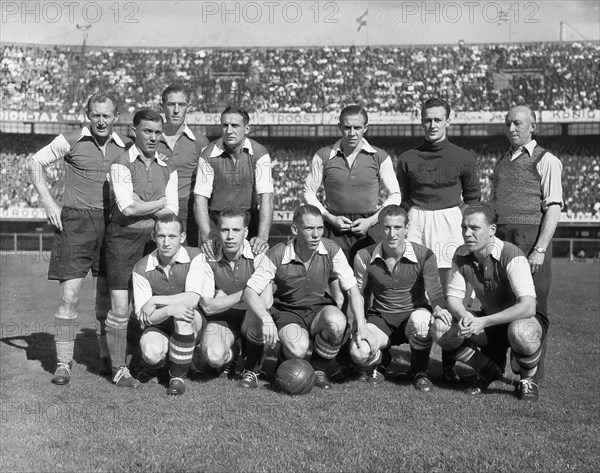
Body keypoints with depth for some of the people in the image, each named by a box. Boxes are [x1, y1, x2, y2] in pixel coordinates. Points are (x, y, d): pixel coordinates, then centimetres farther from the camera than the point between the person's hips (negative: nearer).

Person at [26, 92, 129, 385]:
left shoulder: (126, 148, 8)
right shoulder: (70, 142, 0)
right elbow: (34, 163, 7)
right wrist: (48, 202, 0)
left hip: (112, 224, 3)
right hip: (76, 221, -3)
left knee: (108, 294, 10)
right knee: (70, 293, -7)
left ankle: (107, 356, 24)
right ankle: (63, 363, 0)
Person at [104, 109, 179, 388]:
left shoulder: (167, 168, 10)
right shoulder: (122, 164, -3)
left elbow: (171, 212, 1)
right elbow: (127, 208, -15)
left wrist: (141, 205, -9)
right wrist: (160, 202, -4)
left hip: (154, 239, 4)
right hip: (124, 238, -4)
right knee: (120, 306, -3)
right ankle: (119, 369, 5)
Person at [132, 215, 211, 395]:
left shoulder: (194, 257, -14)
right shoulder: (142, 269, -11)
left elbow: (193, 299, -27)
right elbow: (143, 317, -14)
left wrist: (155, 301, -23)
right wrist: (169, 309, -35)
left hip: (191, 325, 0)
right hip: (158, 324, 0)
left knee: (185, 309, -34)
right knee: (151, 352, -31)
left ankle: (178, 376, -18)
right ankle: (155, 362, 12)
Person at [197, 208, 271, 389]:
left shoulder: (257, 255, -15)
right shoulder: (209, 259, -9)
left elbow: (266, 301, -25)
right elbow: (208, 306, -11)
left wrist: (225, 298, -18)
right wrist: (242, 294, -18)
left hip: (250, 314, -1)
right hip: (221, 318, 1)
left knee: (260, 325, -38)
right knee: (213, 356, -29)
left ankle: (252, 370, -5)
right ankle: (232, 354, 13)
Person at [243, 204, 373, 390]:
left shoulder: (331, 250, -11)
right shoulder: (277, 255, -17)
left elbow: (352, 288, -6)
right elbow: (250, 291, -15)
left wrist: (361, 326, -17)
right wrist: (266, 319, -33)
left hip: (320, 307, 2)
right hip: (287, 311, -2)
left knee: (337, 322, -33)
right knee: (298, 348, -34)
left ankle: (318, 368, -3)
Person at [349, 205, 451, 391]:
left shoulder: (424, 256, -11)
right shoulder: (364, 257, -7)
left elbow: (435, 293, -9)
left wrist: (439, 309, -33)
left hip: (413, 314, -1)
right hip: (380, 318, 1)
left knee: (421, 319, -40)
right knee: (359, 352, -30)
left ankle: (418, 372, -7)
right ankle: (380, 360, 13)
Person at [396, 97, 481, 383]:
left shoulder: (463, 158, 8)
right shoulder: (407, 159, 11)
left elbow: (473, 198, 13)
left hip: (450, 221, -1)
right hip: (416, 221, 1)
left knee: (450, 292, -6)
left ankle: (449, 363, -1)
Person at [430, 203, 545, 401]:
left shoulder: (512, 257, -26)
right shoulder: (461, 255, -8)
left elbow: (528, 307, -36)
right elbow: (453, 296, -4)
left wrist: (483, 322, -42)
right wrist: (464, 316, -28)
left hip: (524, 319, -5)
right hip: (489, 322, 5)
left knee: (520, 332, -42)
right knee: (440, 328, -18)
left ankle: (527, 379, -6)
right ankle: (489, 371, 6)